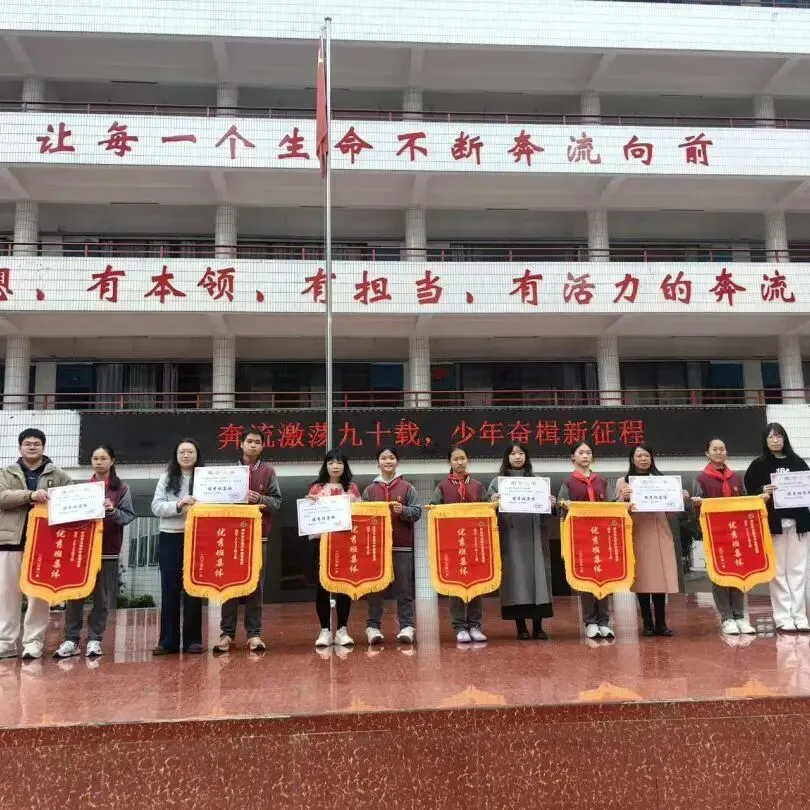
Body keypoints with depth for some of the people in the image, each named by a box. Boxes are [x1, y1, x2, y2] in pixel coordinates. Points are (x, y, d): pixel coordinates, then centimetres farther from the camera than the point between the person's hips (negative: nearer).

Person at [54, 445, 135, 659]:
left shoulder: (122, 488, 2)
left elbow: (129, 516, -2)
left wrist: (113, 511, -19)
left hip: (107, 548, -2)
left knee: (102, 597, 3)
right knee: (74, 594, 1)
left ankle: (94, 640, 12)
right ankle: (71, 640, 9)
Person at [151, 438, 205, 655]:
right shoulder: (166, 478, 7)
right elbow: (156, 507, -2)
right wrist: (178, 505, -17)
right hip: (169, 538, 2)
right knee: (169, 589, 6)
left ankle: (193, 640, 13)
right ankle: (168, 640, 14)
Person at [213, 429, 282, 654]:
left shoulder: (268, 471, 5)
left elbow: (277, 502, 1)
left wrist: (260, 499, -16)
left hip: (258, 535, 0)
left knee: (256, 585, 3)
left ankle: (254, 633, 8)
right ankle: (227, 633, 10)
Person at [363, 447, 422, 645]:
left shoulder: (407, 488, 5)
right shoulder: (369, 490, 8)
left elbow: (417, 512, 0)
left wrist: (403, 510, -17)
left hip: (402, 545, -1)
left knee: (404, 588, 1)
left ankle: (407, 626, 6)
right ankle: (373, 626, 10)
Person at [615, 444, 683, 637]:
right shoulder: (623, 482, 5)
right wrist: (624, 499, -19)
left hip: (660, 534, 2)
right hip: (637, 535, -2)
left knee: (661, 578, 0)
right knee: (642, 579, -2)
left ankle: (661, 623, 7)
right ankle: (647, 624, 6)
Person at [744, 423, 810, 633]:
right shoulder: (759, 464, 2)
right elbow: (749, 492, 0)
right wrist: (763, 491, -17)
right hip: (773, 523, -2)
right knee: (778, 571, 0)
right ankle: (783, 618, 5)